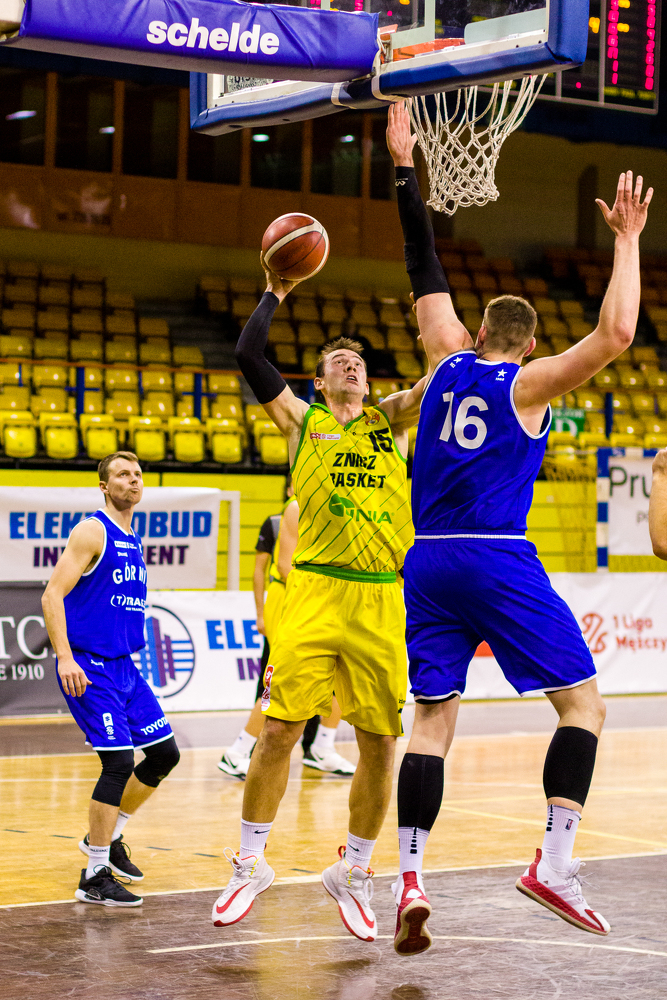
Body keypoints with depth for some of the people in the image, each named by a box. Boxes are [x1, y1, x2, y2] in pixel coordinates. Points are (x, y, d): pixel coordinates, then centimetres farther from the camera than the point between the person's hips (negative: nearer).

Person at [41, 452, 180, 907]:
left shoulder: (133, 542, 16)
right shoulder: (92, 531, -10)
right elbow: (53, 595, -17)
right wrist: (65, 658, -25)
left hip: (124, 665, 9)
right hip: (89, 667, -9)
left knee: (165, 753, 10)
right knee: (119, 762, -14)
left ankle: (107, 837, 26)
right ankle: (95, 877, -5)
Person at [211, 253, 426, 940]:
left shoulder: (393, 421, 15)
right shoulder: (303, 421, 11)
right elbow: (247, 355, 1)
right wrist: (275, 293, 10)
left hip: (384, 599, 2)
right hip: (316, 592, -2)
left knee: (380, 743, 3)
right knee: (279, 729, -6)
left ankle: (352, 872, 19)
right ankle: (250, 864, 10)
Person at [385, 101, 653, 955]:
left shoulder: (448, 360, 13)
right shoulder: (529, 382, 0)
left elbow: (425, 272, 20)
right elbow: (614, 333, -12)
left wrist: (404, 170, 23)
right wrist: (627, 241, -2)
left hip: (429, 563, 5)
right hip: (499, 562, -5)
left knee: (433, 718, 6)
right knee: (582, 701, 3)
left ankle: (408, 877, -5)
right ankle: (555, 860, -12)